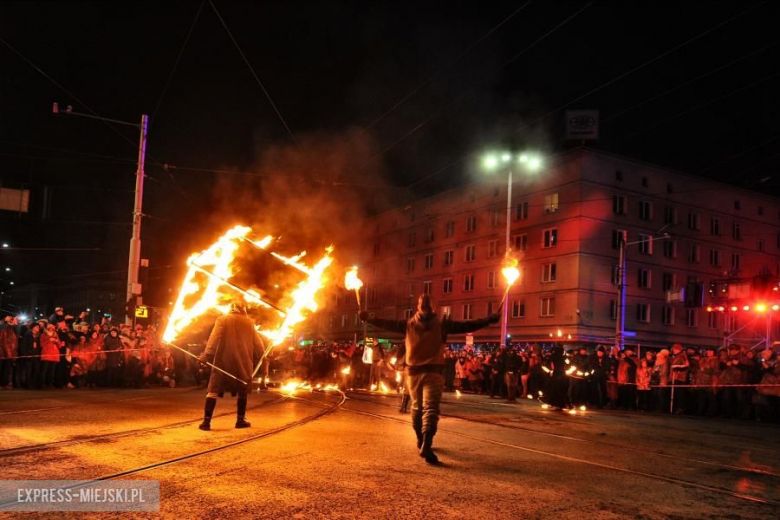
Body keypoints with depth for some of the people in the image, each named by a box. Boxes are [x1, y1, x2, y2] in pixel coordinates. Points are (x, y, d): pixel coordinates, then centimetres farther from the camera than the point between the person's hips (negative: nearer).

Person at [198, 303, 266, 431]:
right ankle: (240, 420, 14)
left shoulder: (222, 320, 2)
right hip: (243, 362, 2)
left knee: (213, 390, 1)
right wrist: (261, 356, 25)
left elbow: (214, 339, -8)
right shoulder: (249, 322, 10)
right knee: (242, 391, 17)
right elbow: (257, 342, 13)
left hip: (223, 361, -2)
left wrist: (206, 356, -9)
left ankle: (206, 421, -8)